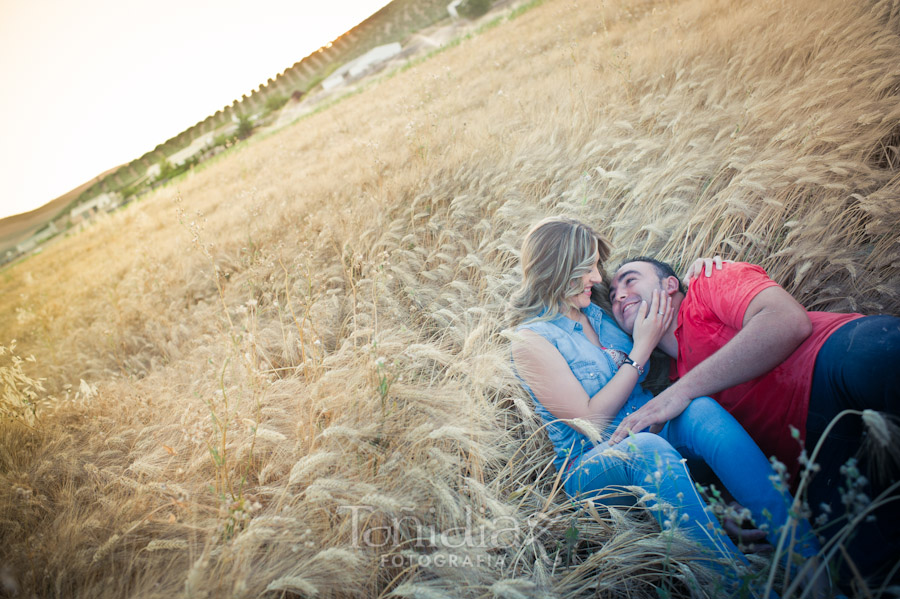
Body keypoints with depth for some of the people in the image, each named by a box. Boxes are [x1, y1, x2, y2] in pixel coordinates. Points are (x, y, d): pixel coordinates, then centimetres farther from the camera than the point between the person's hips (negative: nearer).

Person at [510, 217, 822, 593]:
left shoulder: (597, 314, 14)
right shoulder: (530, 340, -6)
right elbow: (591, 421, -12)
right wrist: (641, 348, -9)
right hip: (591, 466, -5)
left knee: (699, 410, -27)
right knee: (646, 448, -38)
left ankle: (807, 554, -35)